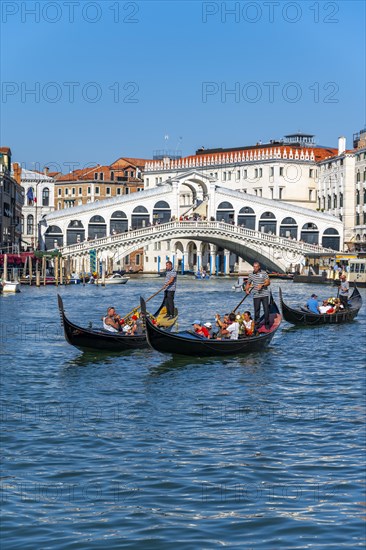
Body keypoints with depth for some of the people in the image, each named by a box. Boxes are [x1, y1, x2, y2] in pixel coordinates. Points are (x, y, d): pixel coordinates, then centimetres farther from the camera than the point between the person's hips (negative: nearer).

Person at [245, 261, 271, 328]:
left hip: (264, 295, -2)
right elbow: (248, 283, 16)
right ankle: (256, 324, 12)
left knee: (266, 309, -3)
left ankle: (267, 324, 7)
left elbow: (268, 282, -7)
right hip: (256, 295, 2)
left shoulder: (264, 273, -2)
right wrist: (247, 289, -3)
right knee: (256, 310, 4)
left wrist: (262, 285, -24)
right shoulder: (251, 275, 8)